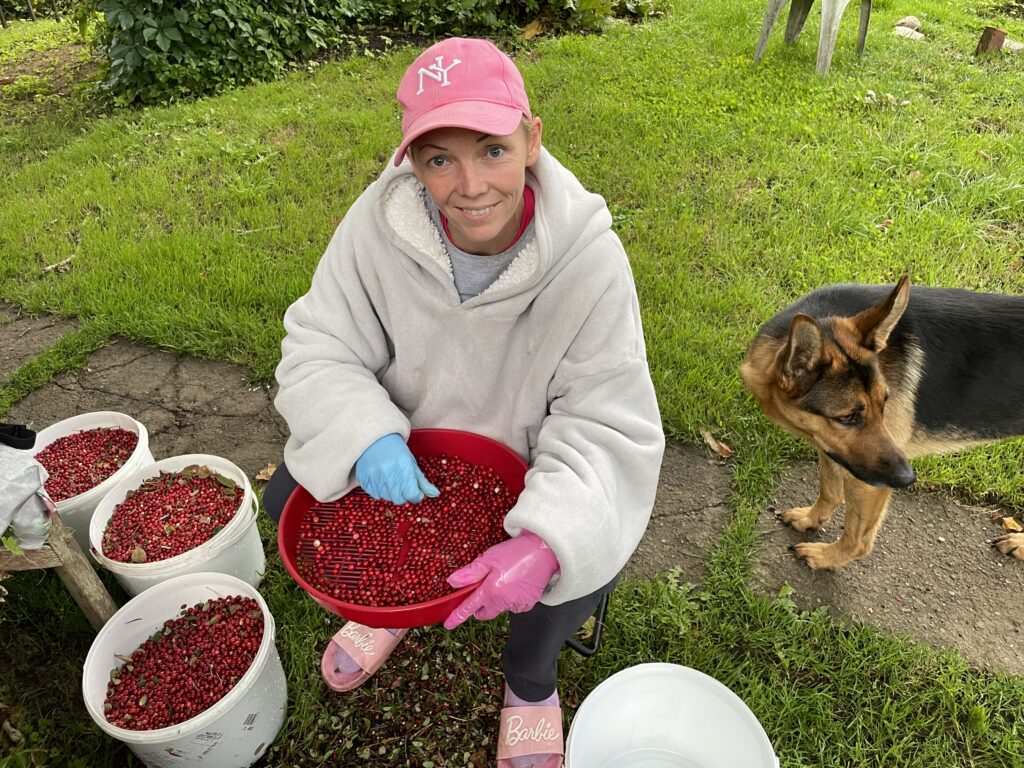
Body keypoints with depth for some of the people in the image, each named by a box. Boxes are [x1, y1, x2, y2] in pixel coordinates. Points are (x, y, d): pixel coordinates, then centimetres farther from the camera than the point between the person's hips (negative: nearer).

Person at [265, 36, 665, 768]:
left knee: (587, 563, -23)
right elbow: (319, 349, -16)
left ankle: (530, 678, 17)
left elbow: (606, 425, -27)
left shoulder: (588, 258, -29)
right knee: (290, 497, -7)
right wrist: (366, 439, -37)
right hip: (409, 442, 3)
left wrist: (546, 540, -44)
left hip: (534, 460, -2)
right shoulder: (382, 219, -25)